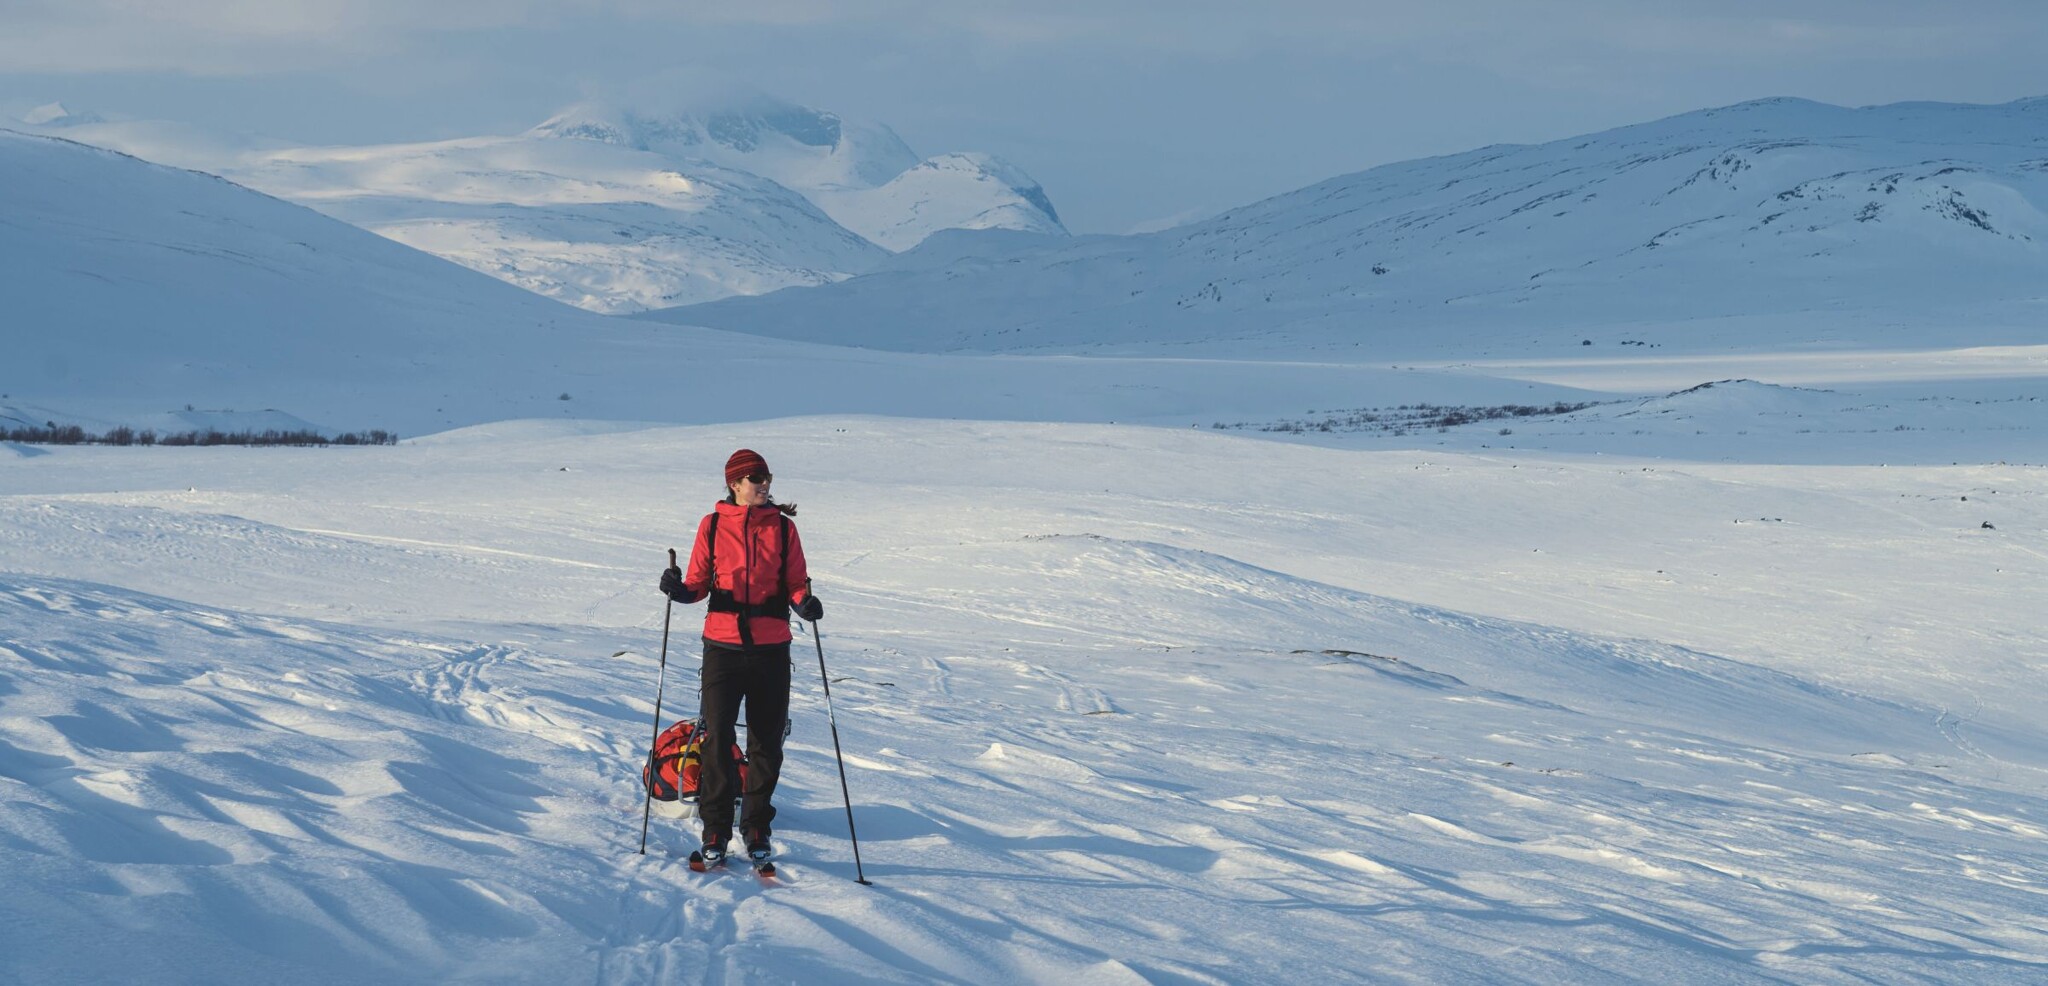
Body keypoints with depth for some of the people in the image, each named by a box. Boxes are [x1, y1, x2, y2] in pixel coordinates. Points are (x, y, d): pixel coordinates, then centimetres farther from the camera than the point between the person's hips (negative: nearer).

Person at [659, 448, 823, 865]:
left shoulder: (783, 527, 5)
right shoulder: (712, 526, 3)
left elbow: (796, 583, 5)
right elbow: (699, 583, 7)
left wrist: (805, 603, -16)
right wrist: (679, 589, -14)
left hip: (771, 647, 1)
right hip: (723, 645, -1)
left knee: (766, 741, 6)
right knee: (717, 737, -3)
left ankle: (757, 829, 18)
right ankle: (715, 830, 8)